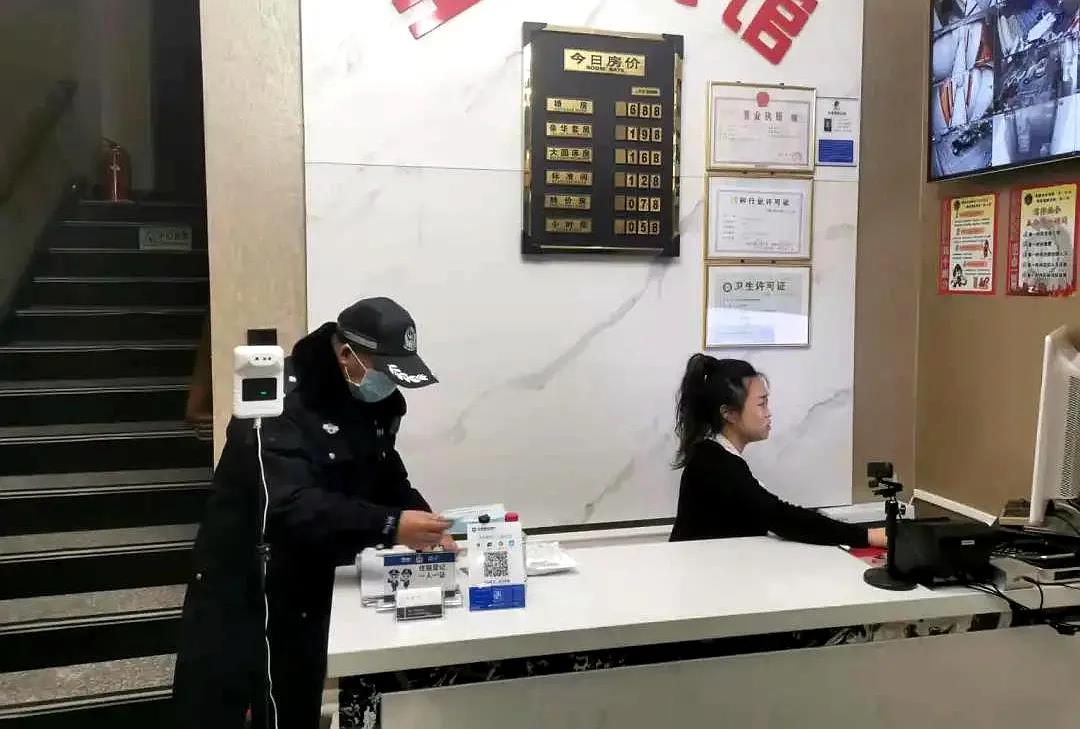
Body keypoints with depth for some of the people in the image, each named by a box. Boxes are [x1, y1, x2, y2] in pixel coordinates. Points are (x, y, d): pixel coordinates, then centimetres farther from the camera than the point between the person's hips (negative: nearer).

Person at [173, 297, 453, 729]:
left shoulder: (376, 402, -1)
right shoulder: (281, 400, -25)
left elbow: (384, 475, 8)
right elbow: (292, 506, -36)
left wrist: (419, 519, -11)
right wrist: (389, 526, -41)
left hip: (310, 582, 7)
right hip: (242, 584, -6)